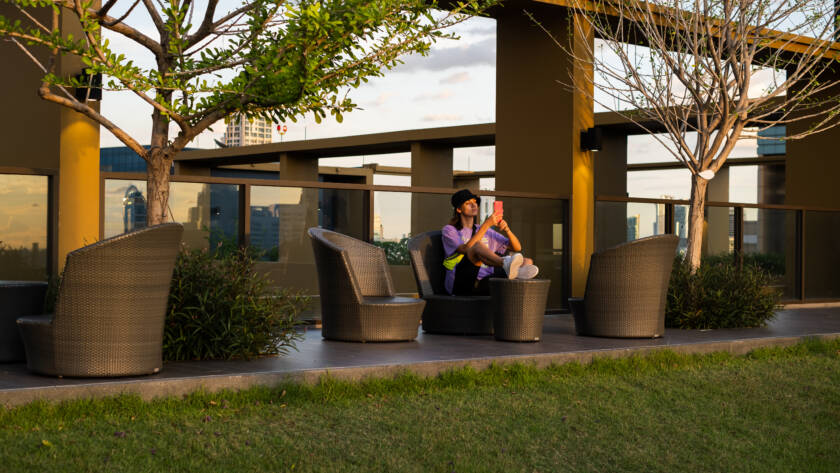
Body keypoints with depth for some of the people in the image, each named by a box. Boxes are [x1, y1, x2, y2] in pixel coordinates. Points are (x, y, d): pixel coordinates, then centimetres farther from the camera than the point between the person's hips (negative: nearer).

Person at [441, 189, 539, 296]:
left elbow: (517, 248, 18)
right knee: (477, 245, -32)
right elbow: (465, 249, -12)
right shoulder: (449, 230, 9)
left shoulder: (486, 231, 25)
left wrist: (506, 229, -2)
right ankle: (506, 264, -63)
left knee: (527, 261, -12)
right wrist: (487, 224, -13)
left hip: (481, 284, 5)